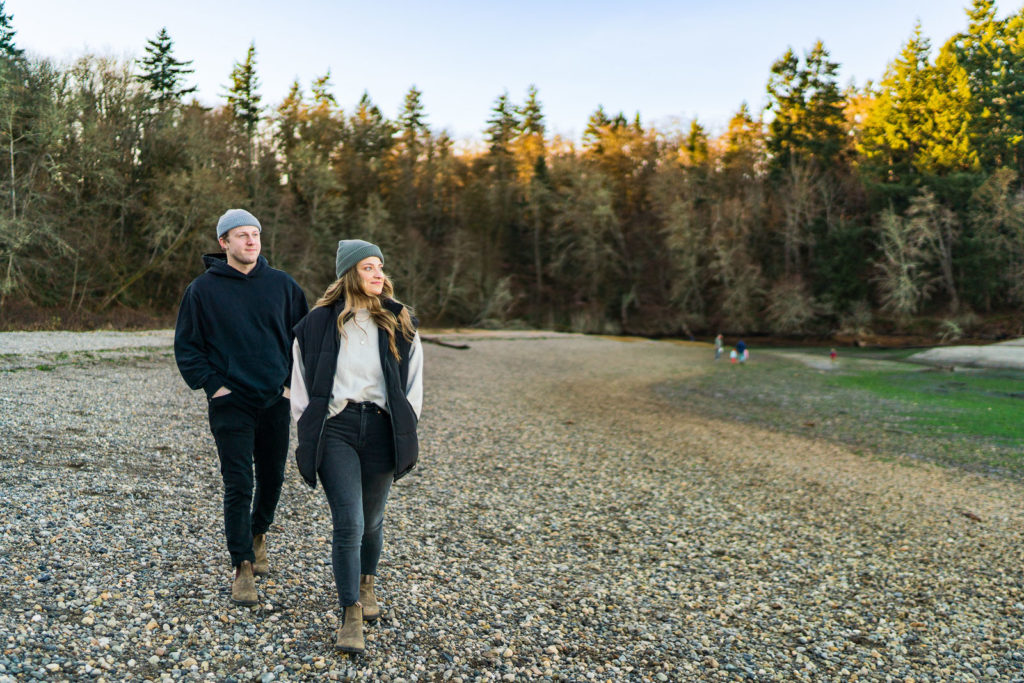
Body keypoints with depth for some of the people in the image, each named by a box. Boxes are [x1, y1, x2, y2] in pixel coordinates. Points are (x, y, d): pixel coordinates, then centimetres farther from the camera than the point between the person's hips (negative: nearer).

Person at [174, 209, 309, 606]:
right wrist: (212, 384, -7)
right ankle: (243, 567, 7)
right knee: (238, 486, -4)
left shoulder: (282, 285, 4)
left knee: (272, 477, 14)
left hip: (276, 400, 3)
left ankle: (258, 533, 41)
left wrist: (292, 381, 3)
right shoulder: (203, 289, -2)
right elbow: (186, 346, 3)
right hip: (230, 403, -3)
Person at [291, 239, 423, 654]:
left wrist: (405, 429, 4)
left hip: (382, 429, 2)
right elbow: (300, 382, 8)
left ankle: (365, 584, 40)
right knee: (348, 523, -10)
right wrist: (307, 433, 4)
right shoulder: (318, 322, 2)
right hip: (335, 429, -2)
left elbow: (414, 379, 11)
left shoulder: (399, 323, 6)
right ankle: (351, 614, -1)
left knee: (371, 520, 14)